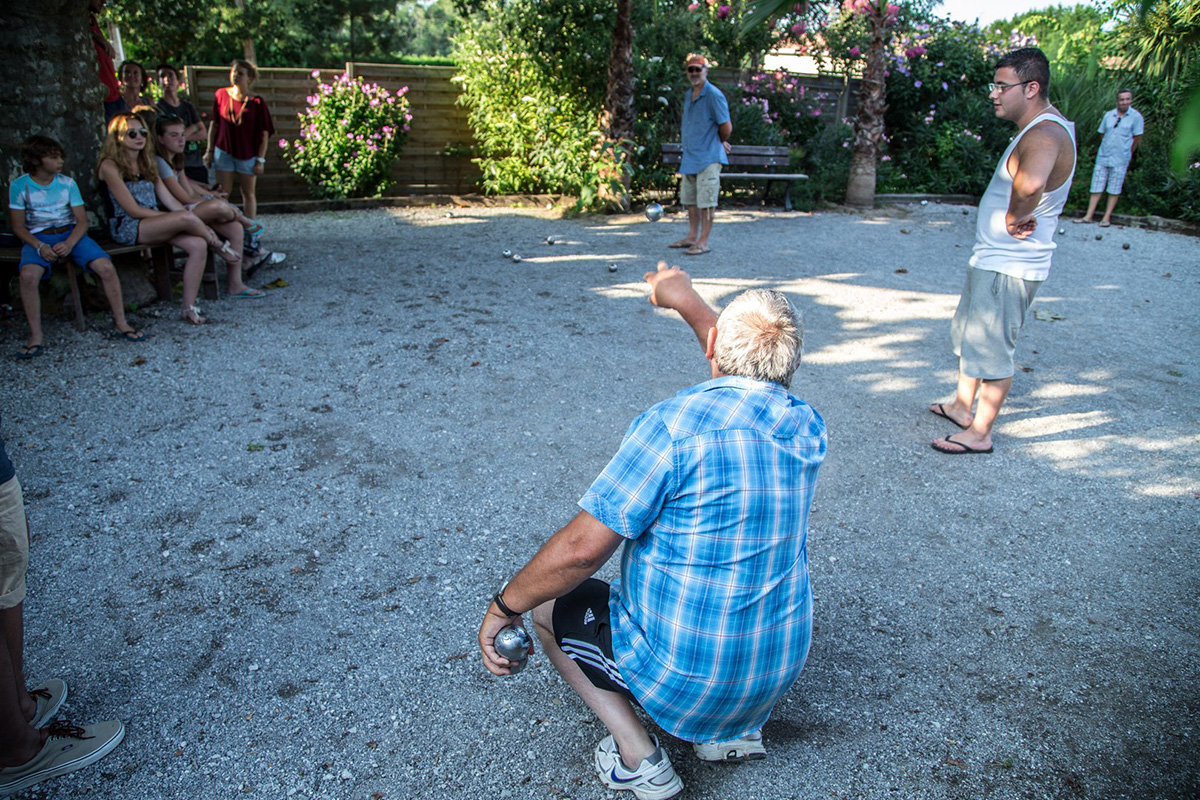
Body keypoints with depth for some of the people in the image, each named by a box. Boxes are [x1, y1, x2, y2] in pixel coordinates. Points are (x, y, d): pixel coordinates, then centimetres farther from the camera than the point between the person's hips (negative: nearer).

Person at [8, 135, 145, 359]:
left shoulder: (67, 183, 4)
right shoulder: (19, 186, -1)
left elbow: (82, 221, 0)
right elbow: (18, 226, -1)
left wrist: (69, 244, -19)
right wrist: (40, 247, -19)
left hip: (70, 234, 2)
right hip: (37, 238, -2)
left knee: (106, 267, -24)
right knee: (28, 274, -33)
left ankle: (121, 323, -9)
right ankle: (35, 337, -23)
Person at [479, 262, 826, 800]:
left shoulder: (675, 423, -24)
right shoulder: (807, 428, -3)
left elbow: (583, 547, -23)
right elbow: (758, 379, 20)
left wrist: (504, 606, -7)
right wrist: (686, 301, 29)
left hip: (681, 677, -6)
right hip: (780, 676, 7)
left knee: (546, 601, 15)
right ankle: (734, 731, 19)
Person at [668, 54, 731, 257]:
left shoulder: (714, 95, -11)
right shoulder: (688, 96, 15)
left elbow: (726, 128, -11)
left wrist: (719, 143, 7)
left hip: (708, 158, -8)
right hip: (689, 157, 8)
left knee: (706, 201, -5)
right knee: (690, 199, 14)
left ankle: (703, 241, -1)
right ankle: (692, 237, 24)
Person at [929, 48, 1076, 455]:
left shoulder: (1044, 135, -24)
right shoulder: (1044, 127, 10)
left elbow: (1030, 182, -48)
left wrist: (1015, 217, -29)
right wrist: (1018, 217, 11)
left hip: (1008, 267, -11)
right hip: (993, 259, 11)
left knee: (990, 345, -1)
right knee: (967, 333, 22)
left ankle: (979, 433, 12)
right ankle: (961, 406, 39)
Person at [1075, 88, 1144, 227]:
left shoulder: (1136, 117, -3)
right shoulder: (1109, 115, 6)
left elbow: (1137, 138, 2)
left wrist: (1127, 154, 8)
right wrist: (1107, 149, 11)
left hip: (1120, 160, -3)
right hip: (1103, 157, 3)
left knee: (1114, 190, 1)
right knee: (1096, 187, 3)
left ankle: (1107, 218, 4)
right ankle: (1088, 216, 6)